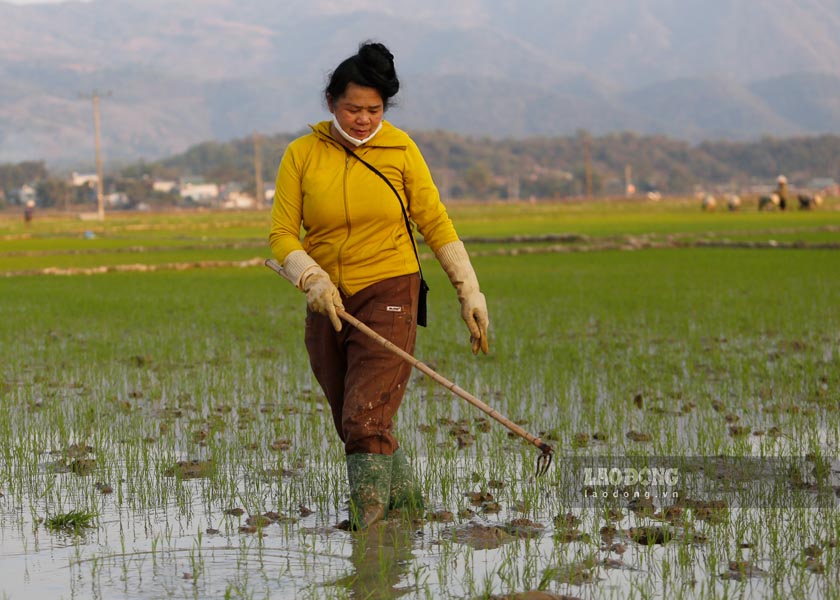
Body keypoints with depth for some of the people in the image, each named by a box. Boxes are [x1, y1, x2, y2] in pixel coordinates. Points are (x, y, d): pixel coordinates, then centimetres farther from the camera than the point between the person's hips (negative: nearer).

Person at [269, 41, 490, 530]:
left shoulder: (400, 149, -2)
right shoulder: (302, 155, -1)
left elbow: (435, 223, 4)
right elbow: (282, 233, -1)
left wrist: (470, 292, 3)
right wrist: (313, 280, -19)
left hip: (390, 294, -3)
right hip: (328, 305, 3)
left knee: (367, 419, -17)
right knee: (351, 422, 12)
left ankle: (368, 517, -15)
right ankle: (408, 499, 32)